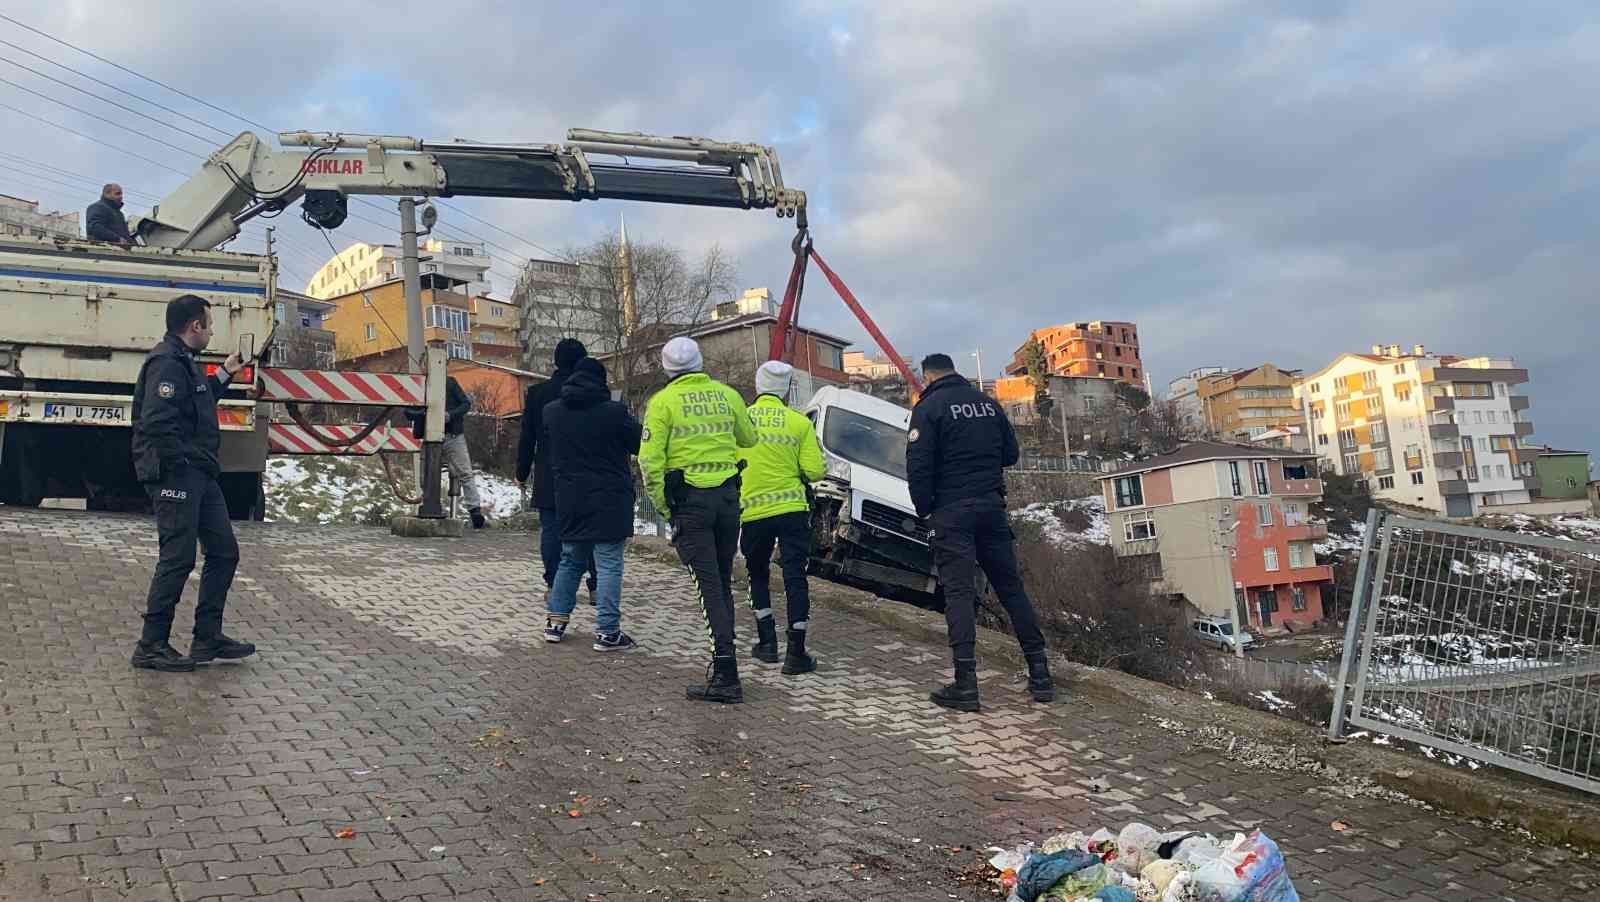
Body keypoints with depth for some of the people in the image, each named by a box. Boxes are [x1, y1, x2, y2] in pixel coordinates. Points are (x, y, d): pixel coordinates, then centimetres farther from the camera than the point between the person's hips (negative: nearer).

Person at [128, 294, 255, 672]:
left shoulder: (182, 361, 18)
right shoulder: (167, 363, -15)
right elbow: (157, 422, -25)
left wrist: (224, 375, 32)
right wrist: (182, 462, -19)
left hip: (199, 476, 11)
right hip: (176, 476, -11)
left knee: (223, 551, 12)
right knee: (178, 558, -5)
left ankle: (207, 638, 18)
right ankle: (151, 646, 5)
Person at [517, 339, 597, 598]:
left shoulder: (536, 392, 0)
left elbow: (527, 438, 3)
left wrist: (522, 473, 11)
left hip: (548, 479, 1)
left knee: (551, 531, 6)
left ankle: (554, 586, 6)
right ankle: (596, 586, 9)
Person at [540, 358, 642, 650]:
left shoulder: (550, 412, 3)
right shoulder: (614, 411, -12)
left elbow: (548, 449, 15)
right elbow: (640, 444, -2)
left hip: (569, 500, 5)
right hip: (609, 500, -5)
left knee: (570, 560, 19)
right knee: (609, 565, -2)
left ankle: (556, 621, 21)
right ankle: (607, 632, -2)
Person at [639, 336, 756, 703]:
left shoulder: (663, 401, -5)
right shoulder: (727, 395, 6)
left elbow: (650, 458, -10)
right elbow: (748, 439, 20)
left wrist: (660, 502, 0)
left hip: (689, 500, -4)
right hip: (728, 497, 4)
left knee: (709, 585, -6)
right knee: (723, 583, 15)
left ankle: (726, 674, -12)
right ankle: (723, 663, 23)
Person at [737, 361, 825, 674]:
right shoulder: (799, 423, -5)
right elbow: (815, 472, -7)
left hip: (752, 513, 2)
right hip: (792, 510, -2)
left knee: (758, 576, 20)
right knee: (795, 578, 2)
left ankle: (767, 642, 18)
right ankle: (796, 653, 1)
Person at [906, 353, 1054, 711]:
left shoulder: (929, 407, -6)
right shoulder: (988, 403, 11)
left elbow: (918, 465, -12)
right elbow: (1010, 454, 15)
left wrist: (924, 508, -1)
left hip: (952, 511, -5)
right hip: (992, 506, 5)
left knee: (958, 592, -6)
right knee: (1011, 587, 9)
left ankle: (965, 684, -10)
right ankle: (1040, 675, 11)